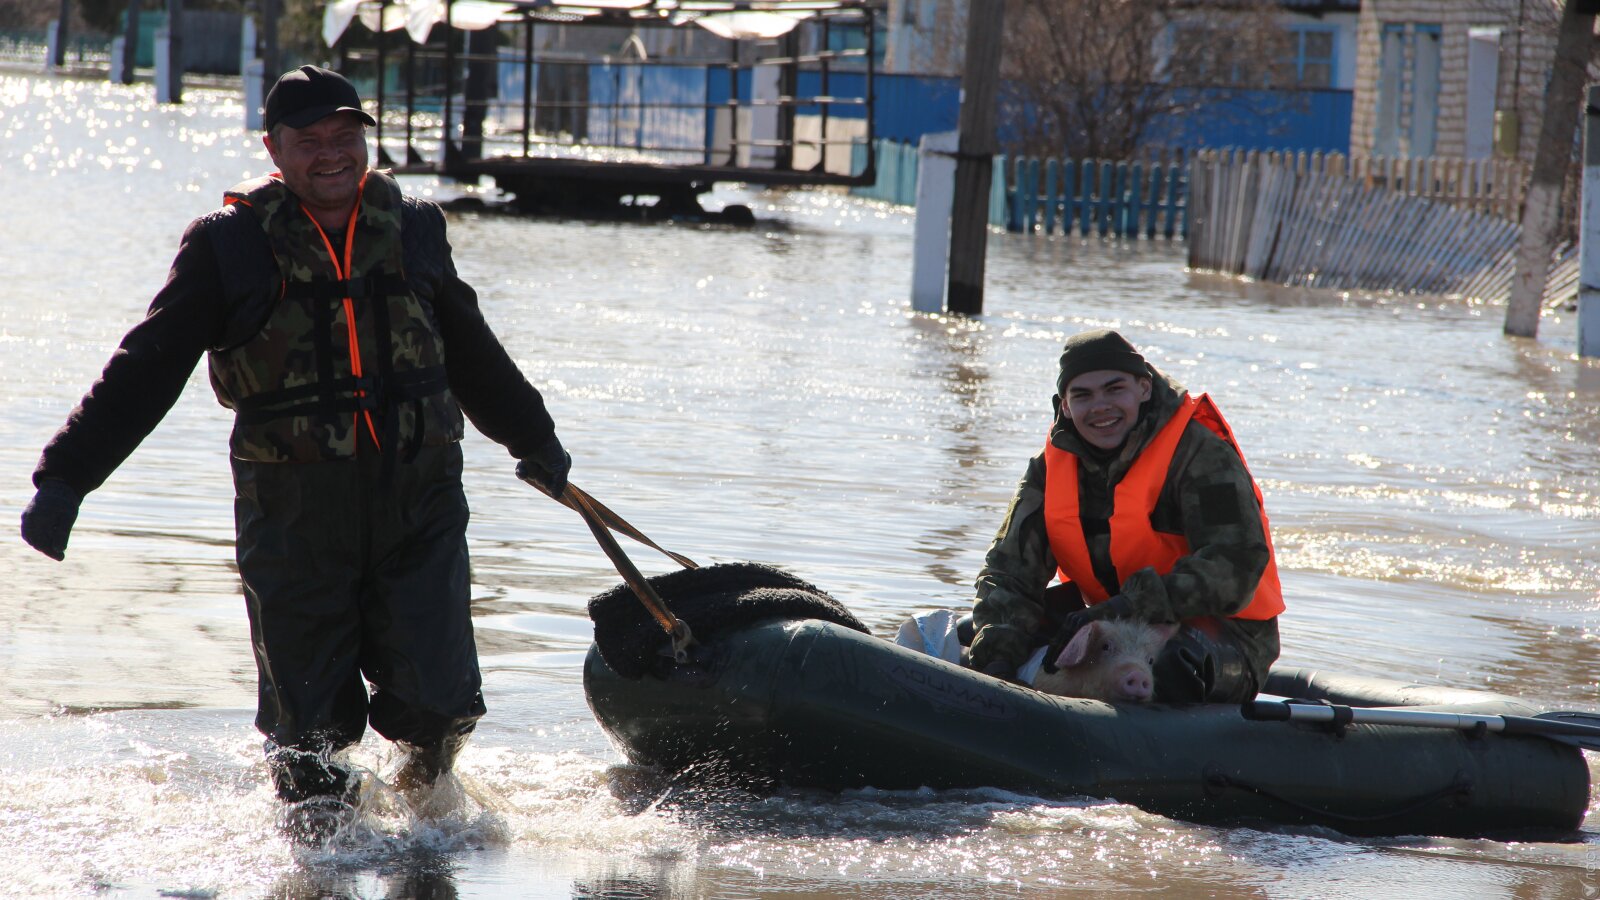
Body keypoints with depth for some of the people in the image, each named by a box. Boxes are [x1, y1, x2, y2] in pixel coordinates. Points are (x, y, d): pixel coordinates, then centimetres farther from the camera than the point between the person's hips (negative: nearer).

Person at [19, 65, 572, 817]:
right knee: (308, 723, 0)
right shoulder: (229, 245, 0)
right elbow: (144, 372, -1)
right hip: (293, 509, -2)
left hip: (418, 500, 2)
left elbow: (472, 357, 27)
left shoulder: (413, 230, 11)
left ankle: (427, 787, 28)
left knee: (438, 704, -4)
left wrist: (535, 441, 38)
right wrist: (65, 476, -10)